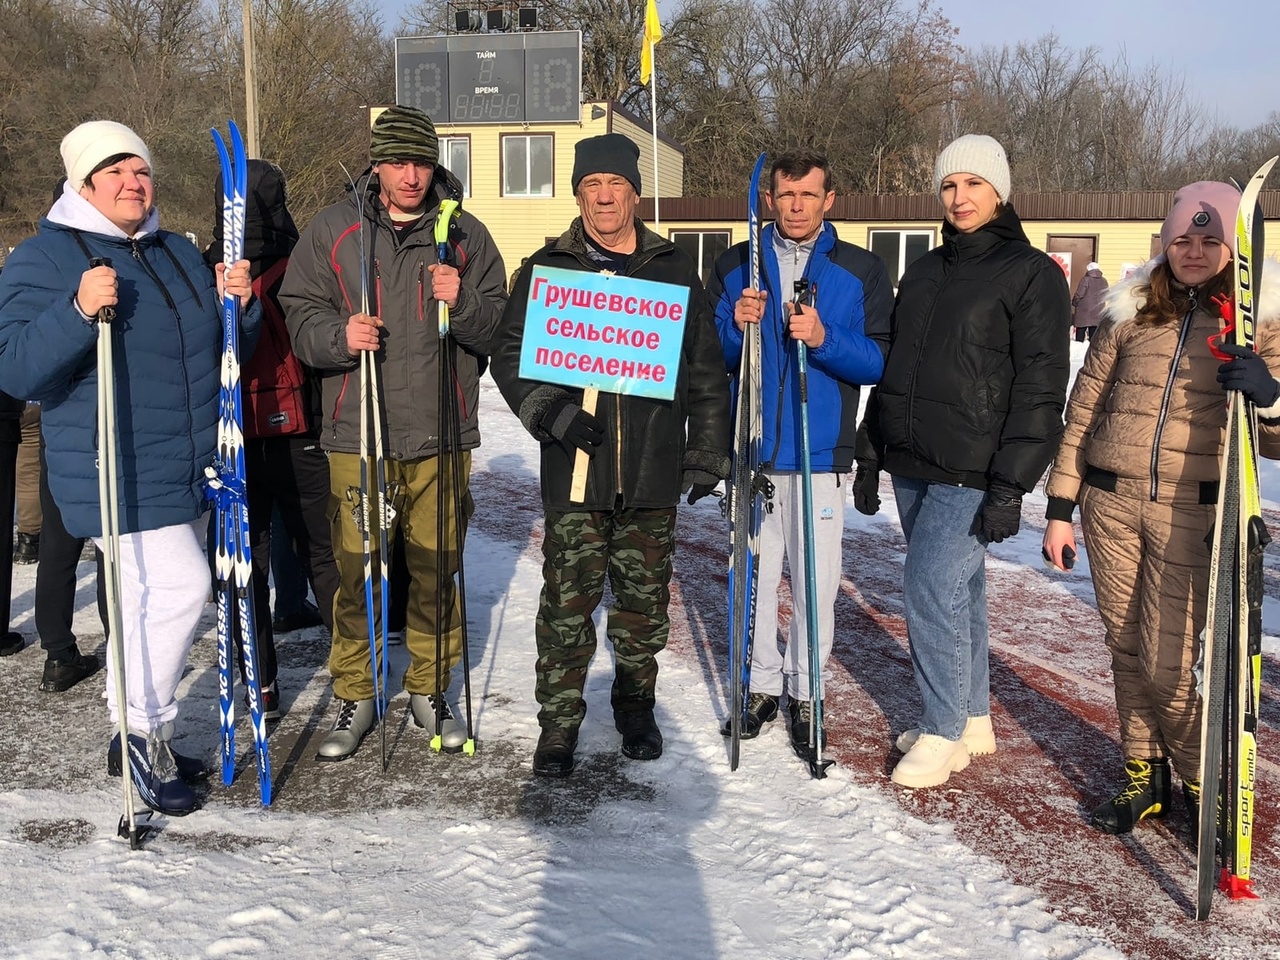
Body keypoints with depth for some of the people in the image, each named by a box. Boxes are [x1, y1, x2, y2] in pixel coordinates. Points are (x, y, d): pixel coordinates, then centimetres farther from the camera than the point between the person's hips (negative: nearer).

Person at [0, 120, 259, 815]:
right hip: (119, 478, -7)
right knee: (179, 586, -16)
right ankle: (145, 734, 4)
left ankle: (138, 736, 30)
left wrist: (239, 304, -2)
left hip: (190, 472, 7)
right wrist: (79, 311, -30)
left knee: (152, 600, 15)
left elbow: (221, 348, 19)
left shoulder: (179, 254, 14)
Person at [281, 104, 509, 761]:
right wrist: (339, 333, -16)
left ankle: (429, 689, 25)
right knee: (356, 569, 1)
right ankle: (354, 695, 19)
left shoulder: (465, 234, 8)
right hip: (356, 435, -1)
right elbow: (300, 316, 5)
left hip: (442, 436, 1)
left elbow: (498, 331, 7)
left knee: (437, 569, 7)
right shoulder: (334, 230, 6)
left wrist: (463, 302, -13)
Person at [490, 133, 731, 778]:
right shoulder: (547, 269, 6)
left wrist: (707, 452, 7)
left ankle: (636, 708, 30)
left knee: (645, 604, 11)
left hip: (654, 477, 2)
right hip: (574, 472, -1)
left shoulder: (674, 271, 9)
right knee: (567, 606, 1)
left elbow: (706, 371, 12)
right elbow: (509, 356, 4)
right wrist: (550, 412, -12)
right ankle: (559, 725, 15)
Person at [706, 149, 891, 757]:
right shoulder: (735, 267, 9)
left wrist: (825, 338, -19)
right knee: (754, 577, 8)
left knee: (815, 583, 3)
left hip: (821, 456, -1)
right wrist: (735, 325, -12)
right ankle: (762, 683, 26)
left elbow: (880, 362, -3)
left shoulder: (862, 271, 4)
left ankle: (804, 691, 20)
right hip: (753, 453, 2)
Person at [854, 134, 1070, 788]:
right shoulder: (924, 272, 15)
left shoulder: (1032, 274, -6)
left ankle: (943, 732, 5)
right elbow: (891, 368, 20)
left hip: (972, 473, -6)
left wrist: (1010, 487, -17)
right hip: (911, 465, 7)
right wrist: (870, 456, 16)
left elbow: (1039, 389, -11)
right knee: (957, 589, 13)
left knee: (932, 586, -10)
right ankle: (973, 720, 25)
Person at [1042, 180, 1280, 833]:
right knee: (1126, 650, 11)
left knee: (1165, 667, -4)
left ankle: (1205, 786, 20)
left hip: (1192, 513, -2)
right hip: (1110, 502, 3)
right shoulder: (1130, 310, 5)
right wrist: (1060, 507, 7)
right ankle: (1143, 777, 29)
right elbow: (1083, 410, 10)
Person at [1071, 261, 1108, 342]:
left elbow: (1079, 295, -12)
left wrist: (1074, 303, 4)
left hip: (1084, 312, -5)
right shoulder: (1104, 281, 7)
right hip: (1097, 314, 5)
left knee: (1079, 338, 0)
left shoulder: (1086, 279, -10)